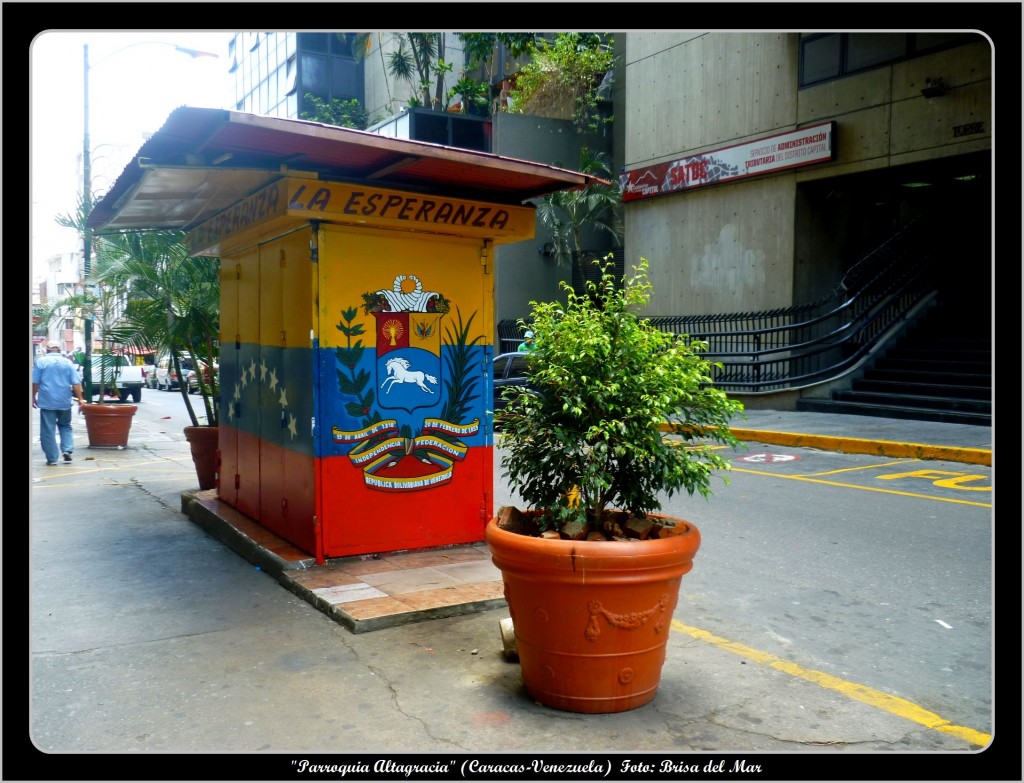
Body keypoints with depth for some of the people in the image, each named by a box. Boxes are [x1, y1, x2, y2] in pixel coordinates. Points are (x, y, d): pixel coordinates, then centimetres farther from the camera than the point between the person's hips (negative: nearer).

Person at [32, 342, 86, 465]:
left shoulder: (41, 361, -1)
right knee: (65, 426, 19)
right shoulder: (67, 362, 4)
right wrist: (80, 398, 1)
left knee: (48, 431, 3)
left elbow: (35, 382, -3)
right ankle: (67, 450, 1)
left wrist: (33, 397, 8)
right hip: (64, 402, 2)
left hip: (47, 401, -2)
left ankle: (52, 458, 2)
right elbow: (76, 383, -2)